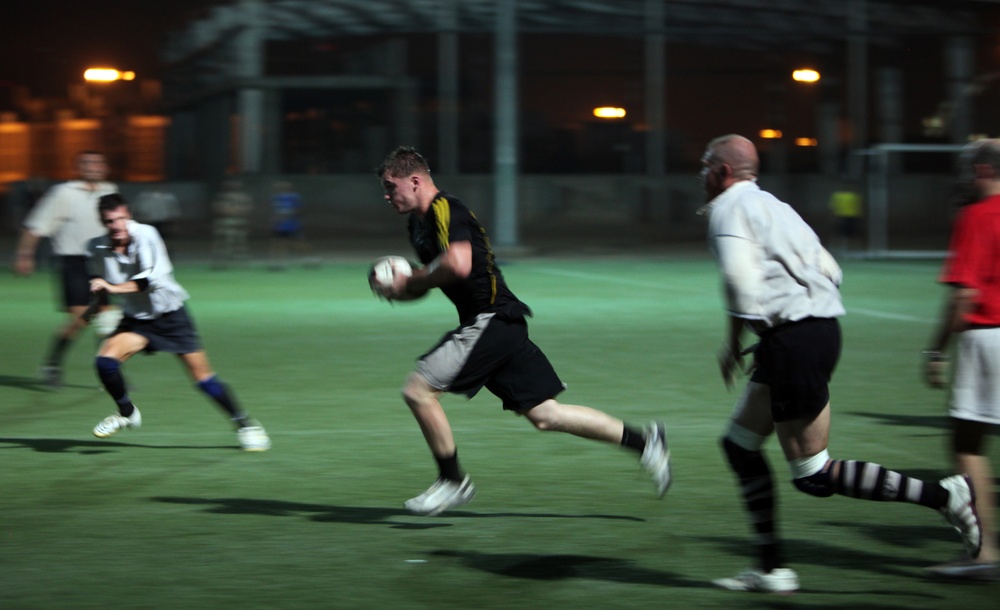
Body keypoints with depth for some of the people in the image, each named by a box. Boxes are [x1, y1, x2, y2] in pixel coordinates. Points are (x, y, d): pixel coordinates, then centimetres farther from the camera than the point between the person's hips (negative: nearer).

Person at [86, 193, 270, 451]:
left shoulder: (145, 235, -23)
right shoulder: (98, 248, -10)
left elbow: (153, 278, -35)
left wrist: (114, 288, -41)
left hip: (171, 315, -3)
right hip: (137, 319, 4)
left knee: (203, 376, 0)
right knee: (105, 360, -19)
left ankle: (245, 424, 17)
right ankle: (127, 413, 7)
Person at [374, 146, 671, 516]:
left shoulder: (446, 210, -12)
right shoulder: (419, 224, 18)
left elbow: (458, 264, -29)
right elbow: (425, 283, 28)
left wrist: (408, 281, -16)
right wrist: (398, 288, 6)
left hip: (490, 320, -10)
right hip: (491, 324, 10)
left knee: (418, 390, -12)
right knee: (544, 415, 9)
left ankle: (453, 482, 1)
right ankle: (643, 441, 14)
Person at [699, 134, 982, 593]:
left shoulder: (729, 209, -6)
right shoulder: (772, 206, 22)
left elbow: (742, 279, -22)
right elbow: (829, 271, 21)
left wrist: (733, 344, -9)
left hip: (794, 341, -10)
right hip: (820, 328, 10)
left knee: (814, 477, -5)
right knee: (739, 445, 16)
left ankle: (941, 495, -10)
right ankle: (771, 569, 16)